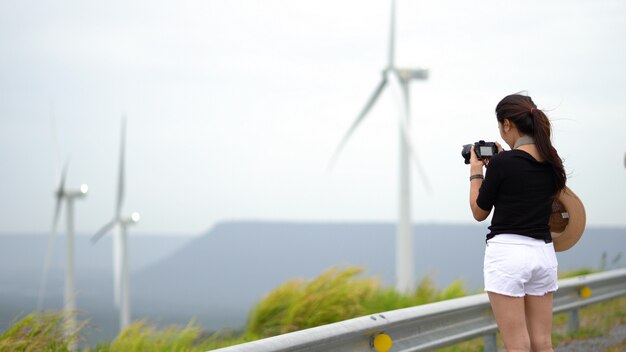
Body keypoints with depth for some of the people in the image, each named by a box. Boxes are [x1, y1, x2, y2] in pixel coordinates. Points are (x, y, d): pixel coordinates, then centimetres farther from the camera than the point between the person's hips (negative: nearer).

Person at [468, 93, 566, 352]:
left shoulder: (502, 163, -12)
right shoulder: (551, 162, 7)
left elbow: (480, 212, -2)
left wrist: (476, 171, 10)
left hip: (508, 253, -7)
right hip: (543, 253, 7)